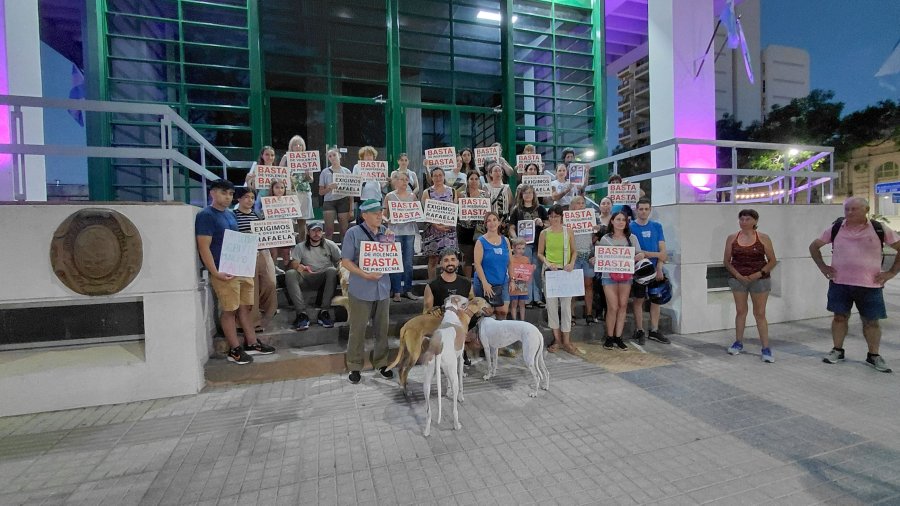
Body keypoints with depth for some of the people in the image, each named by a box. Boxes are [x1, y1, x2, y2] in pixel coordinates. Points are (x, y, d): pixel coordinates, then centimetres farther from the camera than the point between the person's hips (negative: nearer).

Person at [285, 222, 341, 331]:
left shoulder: (329, 244, 12)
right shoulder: (300, 247, 11)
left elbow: (340, 260, 6)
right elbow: (293, 264, -2)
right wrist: (300, 267, -26)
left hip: (324, 279, -1)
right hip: (306, 280, 1)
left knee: (332, 270, -33)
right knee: (290, 273, -29)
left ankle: (323, 312, -31)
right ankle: (302, 314, -35)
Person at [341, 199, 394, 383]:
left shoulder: (387, 233, 7)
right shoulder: (353, 233, -6)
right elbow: (345, 261, -8)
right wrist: (365, 275, -19)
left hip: (383, 288, 4)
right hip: (361, 290, -4)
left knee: (382, 328, 12)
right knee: (358, 329, 5)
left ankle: (381, 363, 29)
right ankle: (355, 366, 21)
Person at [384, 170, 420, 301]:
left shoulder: (412, 196, 9)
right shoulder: (389, 196, 2)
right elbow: (384, 215, 2)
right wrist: (388, 220, -17)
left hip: (410, 231, 3)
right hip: (395, 231, -3)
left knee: (408, 262, 7)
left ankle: (408, 290, 16)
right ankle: (396, 291, 8)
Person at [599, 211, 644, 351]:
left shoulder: (632, 238, 7)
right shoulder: (605, 239, 3)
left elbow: (640, 254, 5)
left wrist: (633, 258, -16)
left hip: (626, 275, 3)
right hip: (609, 275, -2)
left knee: (623, 306, 6)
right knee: (613, 307, -6)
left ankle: (618, 337, 16)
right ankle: (609, 337, 10)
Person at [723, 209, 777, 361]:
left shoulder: (763, 238, -3)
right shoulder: (732, 238, 1)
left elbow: (772, 261, -1)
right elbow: (727, 261, 4)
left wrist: (759, 274, -14)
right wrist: (738, 276, -10)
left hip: (759, 279, -2)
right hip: (738, 279, 2)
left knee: (760, 313, 0)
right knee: (741, 311, 10)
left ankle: (766, 349, 7)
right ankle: (738, 343, 22)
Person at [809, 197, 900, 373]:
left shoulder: (879, 229, 0)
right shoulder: (835, 229, 2)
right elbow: (814, 246, 12)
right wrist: (823, 267, 4)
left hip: (869, 285, 0)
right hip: (839, 283, 0)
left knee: (871, 321, 7)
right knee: (840, 317, 6)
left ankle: (874, 355, 21)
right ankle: (837, 350, 19)